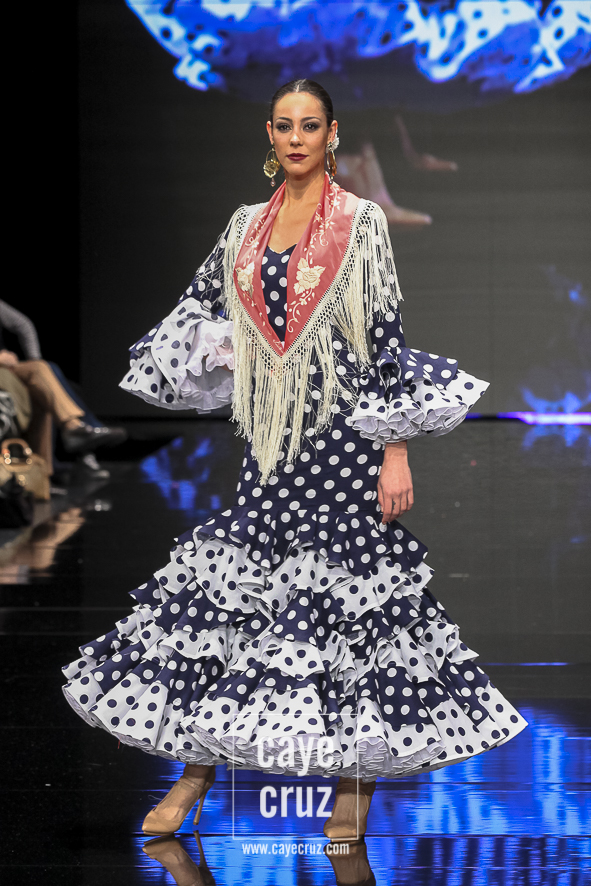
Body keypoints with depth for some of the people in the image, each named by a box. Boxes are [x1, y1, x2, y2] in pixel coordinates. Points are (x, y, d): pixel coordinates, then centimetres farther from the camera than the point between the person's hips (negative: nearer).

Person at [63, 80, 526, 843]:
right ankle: (196, 772, 10)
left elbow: (387, 337, -7)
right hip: (269, 438, 5)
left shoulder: (361, 222, -3)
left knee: (347, 583, -3)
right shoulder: (246, 226, 11)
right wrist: (211, 348, 0)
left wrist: (396, 451, -11)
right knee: (226, 577, 2)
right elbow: (198, 307, 21)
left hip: (340, 436, -5)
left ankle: (355, 786, 6)